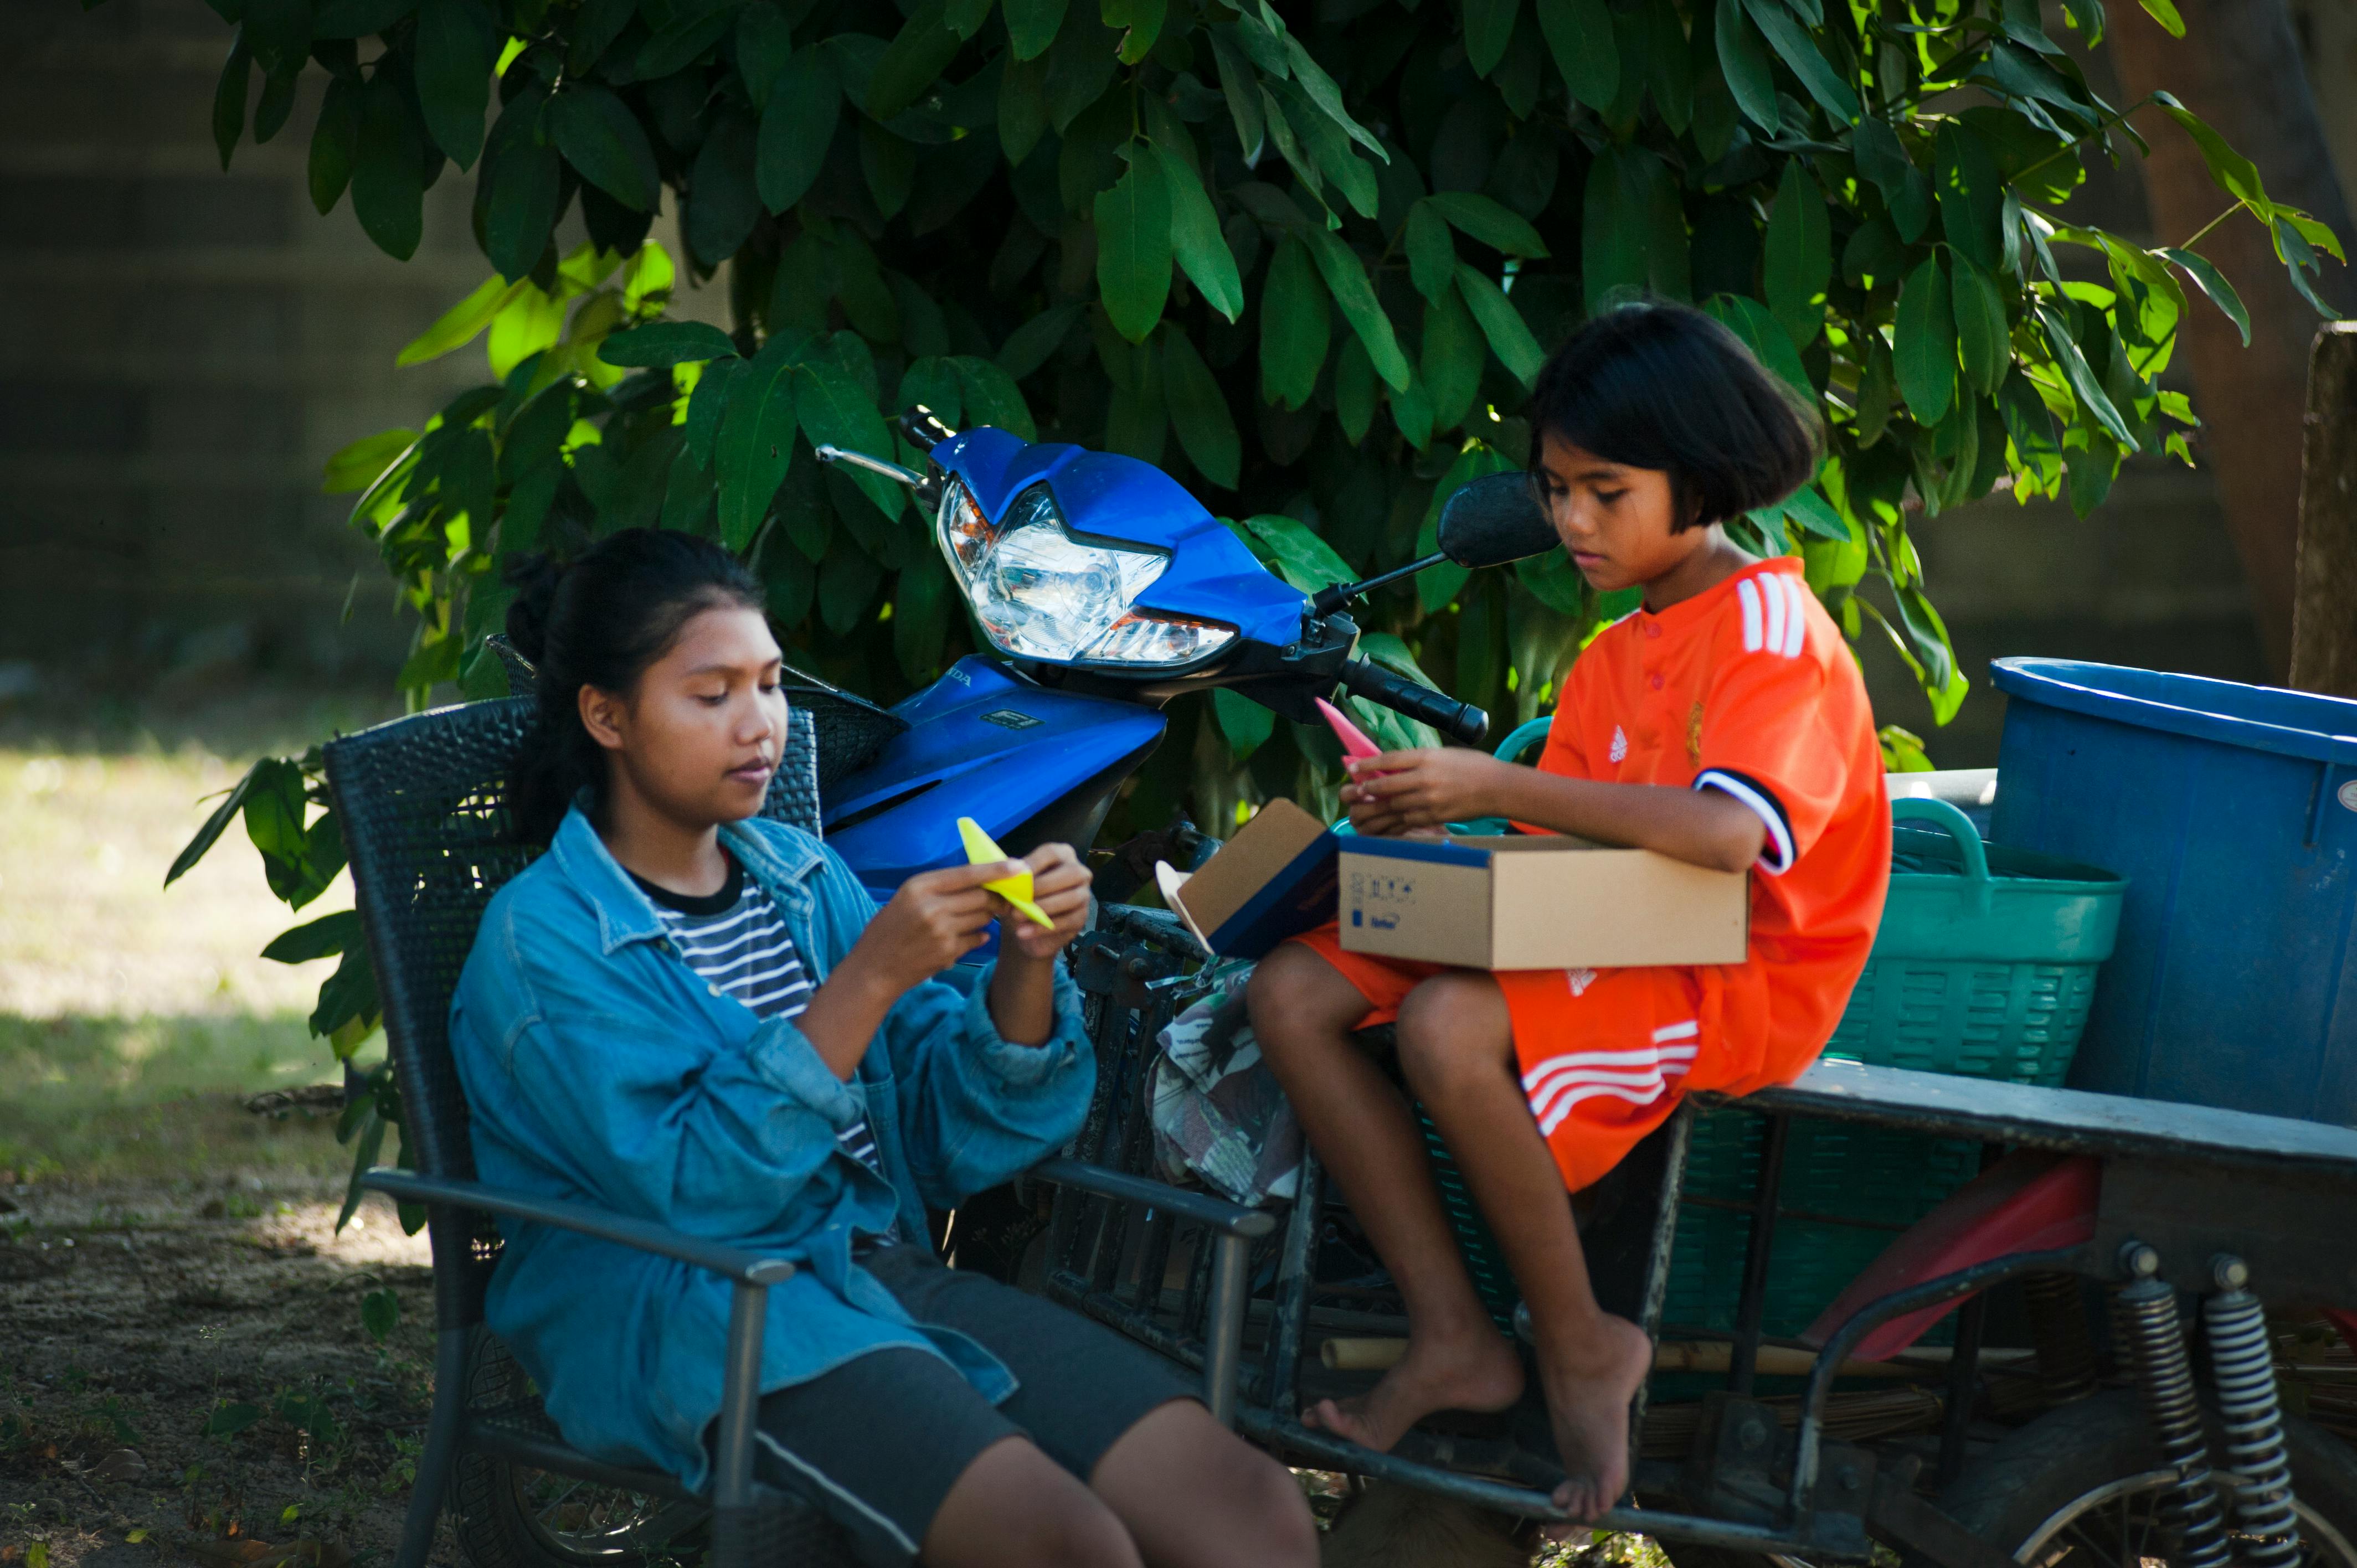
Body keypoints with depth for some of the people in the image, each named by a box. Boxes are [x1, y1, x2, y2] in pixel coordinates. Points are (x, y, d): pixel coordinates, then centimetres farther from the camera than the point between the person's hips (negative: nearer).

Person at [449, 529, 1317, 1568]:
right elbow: (694, 1188, -15)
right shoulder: (542, 939, -3)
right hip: (696, 1317, -6)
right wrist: (871, 980, -19)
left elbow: (958, 1136, 13)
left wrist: (1024, 965, -5)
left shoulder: (802, 877, 16)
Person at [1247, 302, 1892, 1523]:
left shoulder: (1773, 628, -11)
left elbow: (1727, 830, -29)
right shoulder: (1611, 661, 17)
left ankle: (1579, 1347, -14)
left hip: (1738, 985, -9)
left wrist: (1499, 787, -30)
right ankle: (1451, 1339, -6)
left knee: (1449, 1029, -34)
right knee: (1294, 993, -6)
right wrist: (1430, 829, -10)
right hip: (1605, 951, 9)